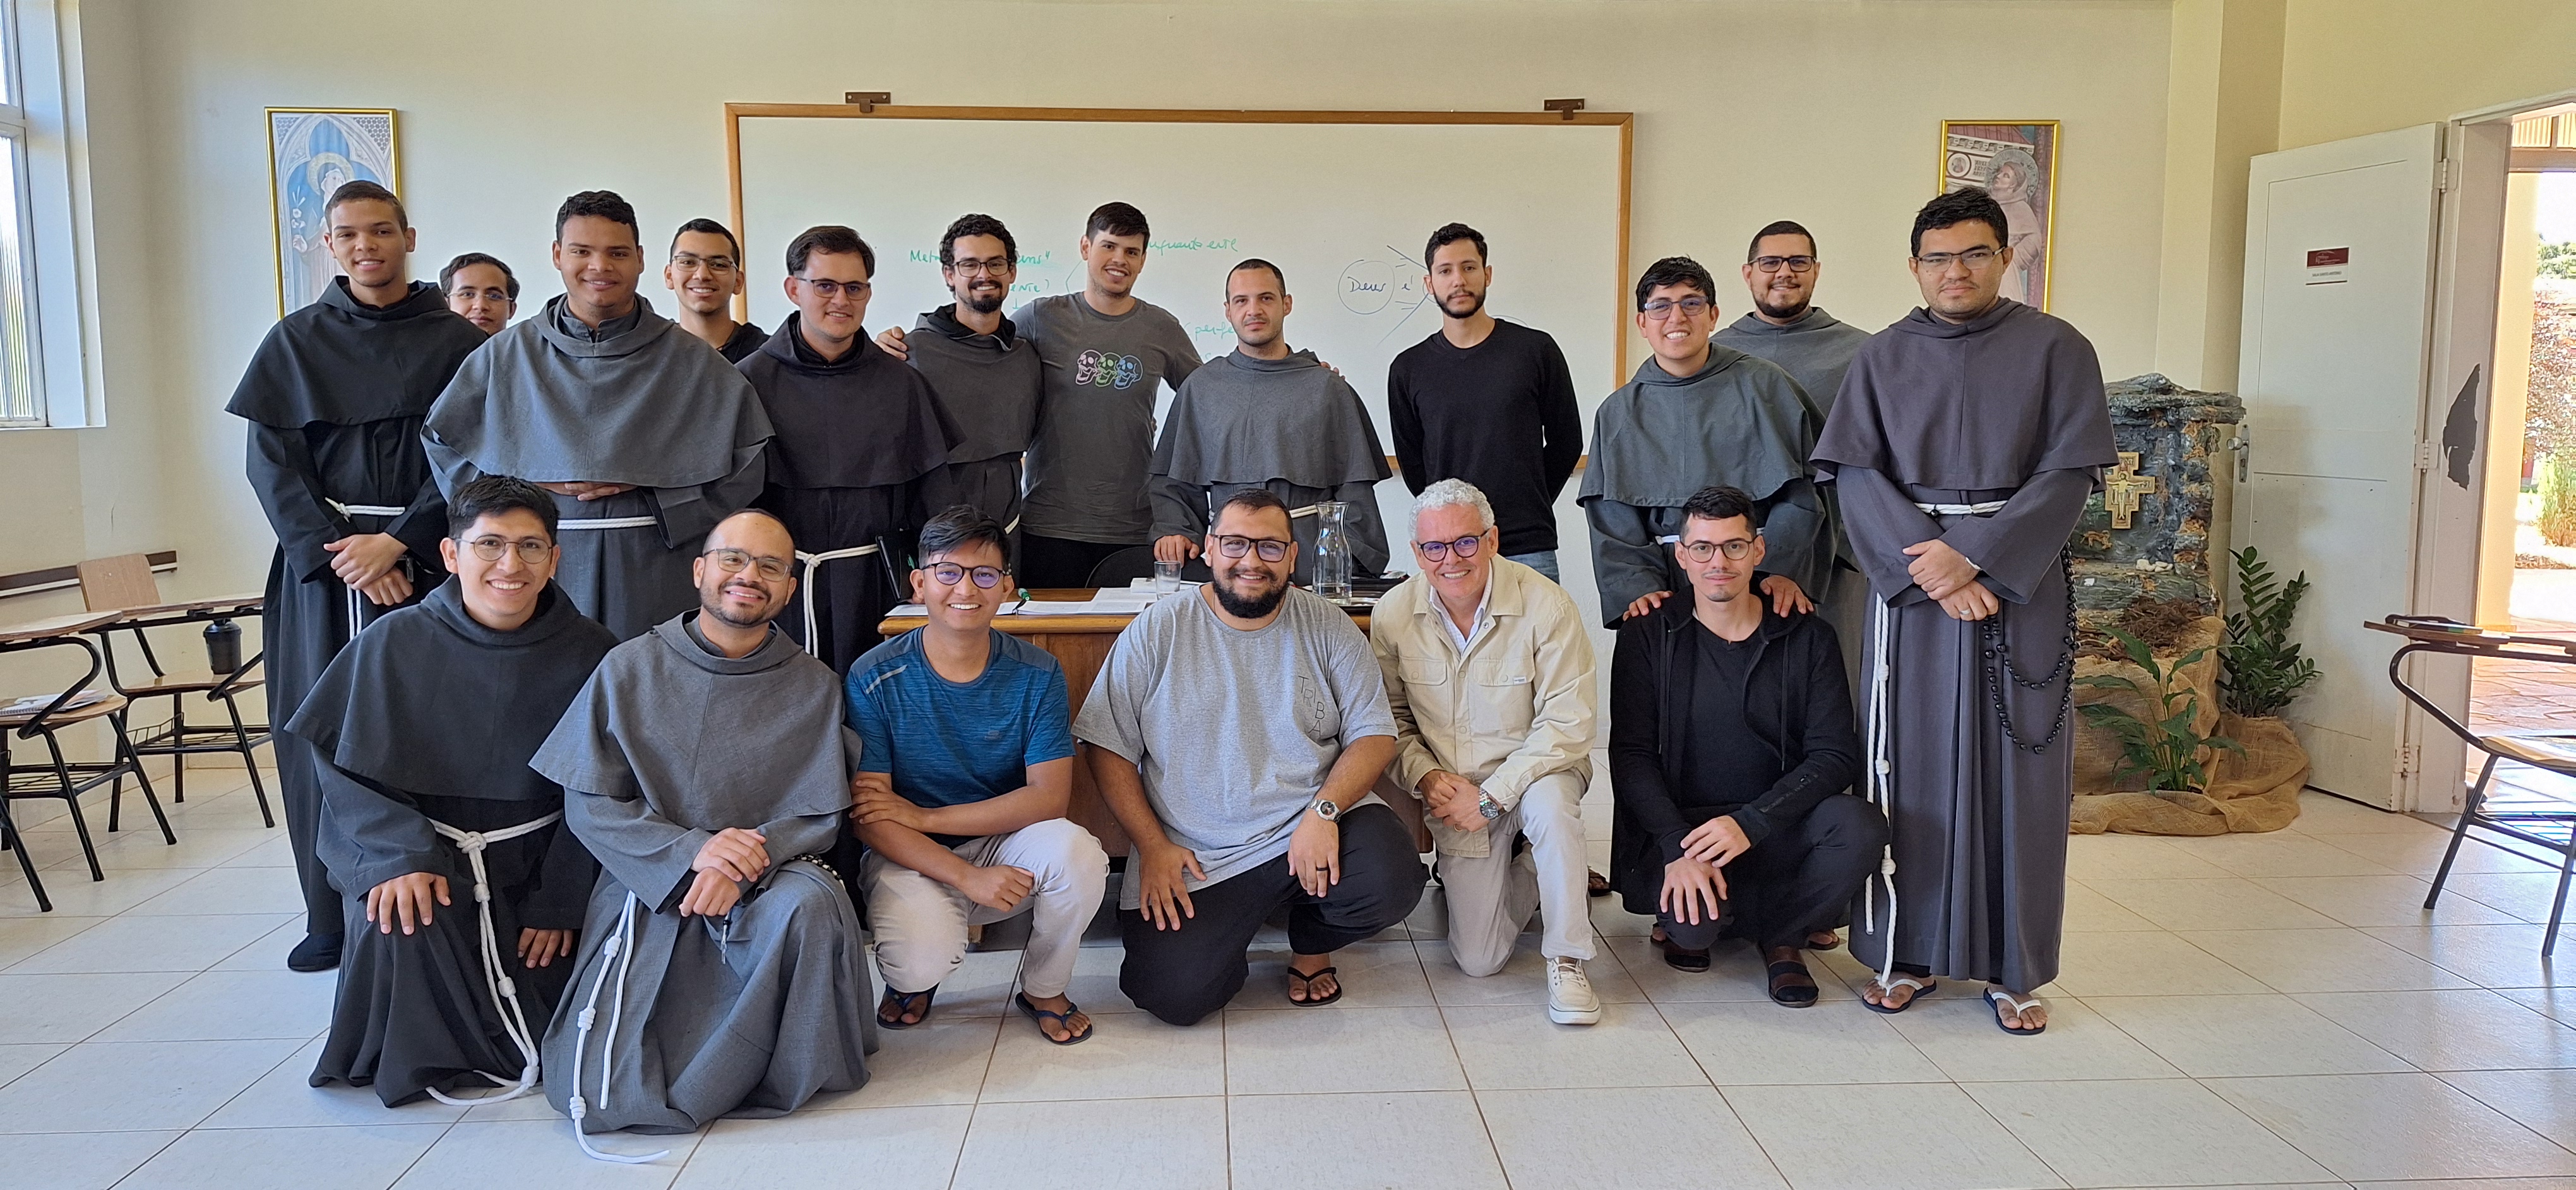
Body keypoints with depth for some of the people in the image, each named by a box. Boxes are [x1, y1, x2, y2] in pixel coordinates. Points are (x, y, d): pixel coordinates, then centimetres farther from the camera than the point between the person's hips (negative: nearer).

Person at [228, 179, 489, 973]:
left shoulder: (455, 342, 2)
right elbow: (270, 461, 3)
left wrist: (396, 542, -13)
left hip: (427, 557, -2)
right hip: (323, 562, 2)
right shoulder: (296, 342, 8)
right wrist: (340, 553, -10)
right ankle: (333, 915, 11)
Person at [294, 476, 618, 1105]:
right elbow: (348, 773, -7)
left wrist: (559, 902, -13)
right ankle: (419, 1057, -3)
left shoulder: (590, 657, -8)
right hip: (419, 846, 0)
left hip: (535, 862, 0)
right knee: (400, 912, -32)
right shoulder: (392, 644, -8)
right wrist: (404, 854, -23)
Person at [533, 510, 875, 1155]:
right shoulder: (629, 670, 3)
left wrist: (745, 864, -21)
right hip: (647, 888, 0)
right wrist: (691, 851, -17)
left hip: (765, 878, 0)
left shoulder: (813, 687, 3)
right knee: (596, 1094, -15)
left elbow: (821, 816, 0)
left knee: (808, 905, -37)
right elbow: (587, 804, 0)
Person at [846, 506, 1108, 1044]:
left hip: (1006, 844, 2)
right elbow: (869, 817, -14)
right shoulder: (875, 678, -11)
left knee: (1078, 852, -30)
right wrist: (967, 877, -26)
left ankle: (1042, 988, 1)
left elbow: (1049, 797, -13)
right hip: (910, 859, -2)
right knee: (923, 956, -33)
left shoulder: (1036, 674, -7)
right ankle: (913, 979, 10)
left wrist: (922, 816, -18)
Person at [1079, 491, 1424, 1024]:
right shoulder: (1156, 632, 1)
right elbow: (1108, 747, 2)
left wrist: (1324, 811, -17)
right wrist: (1152, 846, -8)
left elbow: (1374, 734, 1)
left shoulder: (1328, 628, 4)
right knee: (1174, 995, -19)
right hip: (1194, 858, -1)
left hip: (1313, 825, 1)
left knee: (1392, 883, -26)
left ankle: (1311, 943, 10)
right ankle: (1222, 937, 20)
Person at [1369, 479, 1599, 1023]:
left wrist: (1490, 796, -24)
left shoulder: (1546, 605, -19)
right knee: (1479, 960, -3)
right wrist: (1426, 777, -15)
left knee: (1548, 800, -41)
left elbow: (1568, 724, -19)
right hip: (1453, 790, 3)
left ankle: (1567, 961, -19)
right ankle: (1526, 880, 31)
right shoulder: (1393, 615, -9)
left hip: (1533, 771, -2)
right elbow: (1390, 718, 3)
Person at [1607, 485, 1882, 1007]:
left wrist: (1750, 822, -22)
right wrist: (1678, 849, -23)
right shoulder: (1648, 636, 0)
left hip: (1777, 824, 2)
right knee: (1692, 924, -32)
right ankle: (1686, 921, 9)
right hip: (1676, 828, -2)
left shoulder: (1809, 639, 2)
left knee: (1859, 826, -29)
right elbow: (1631, 756, -7)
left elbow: (1835, 754, -6)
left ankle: (1778, 933, 0)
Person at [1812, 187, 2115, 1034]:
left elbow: (2069, 472, -4)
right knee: (1909, 766, 3)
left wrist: (1974, 555, -15)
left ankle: (2013, 967, 12)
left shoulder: (2055, 349, 4)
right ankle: (1904, 953, 13)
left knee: (2016, 773, 1)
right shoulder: (1883, 357, 8)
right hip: (1910, 583, 1)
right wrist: (1928, 564, -14)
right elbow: (1856, 472, -1)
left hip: (2020, 581, -1)